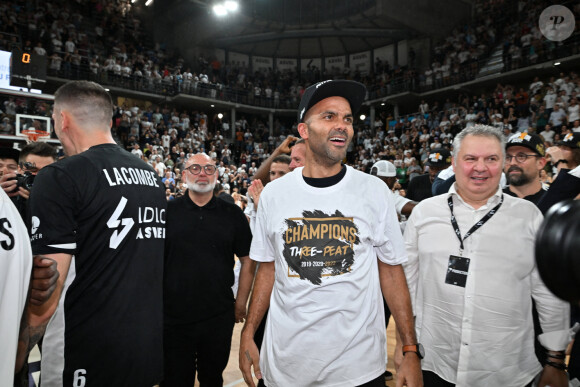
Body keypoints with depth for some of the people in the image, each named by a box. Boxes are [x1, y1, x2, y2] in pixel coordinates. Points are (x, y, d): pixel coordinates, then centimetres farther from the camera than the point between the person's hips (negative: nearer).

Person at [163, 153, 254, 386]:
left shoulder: (233, 214, 0)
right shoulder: (166, 211, -1)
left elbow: (248, 260, 4)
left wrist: (241, 303, 2)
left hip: (219, 316, 1)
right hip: (173, 317, 0)